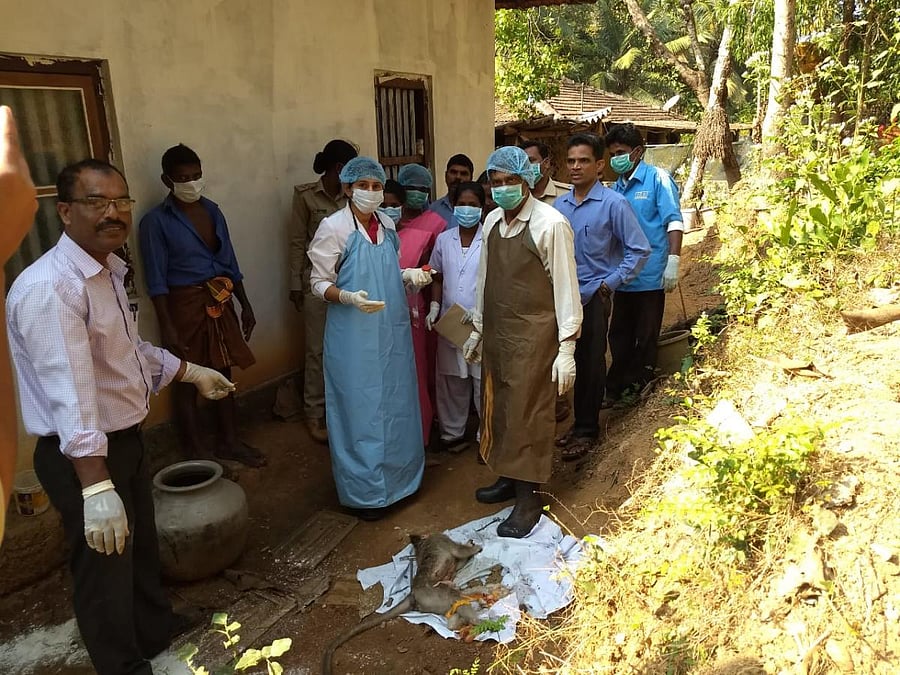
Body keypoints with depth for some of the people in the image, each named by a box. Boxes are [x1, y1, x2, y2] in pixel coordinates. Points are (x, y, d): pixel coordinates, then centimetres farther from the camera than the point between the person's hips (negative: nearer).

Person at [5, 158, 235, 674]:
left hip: (127, 437, 10)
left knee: (141, 542, 27)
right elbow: (71, 395, -35)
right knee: (106, 563, 11)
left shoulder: (109, 270, 5)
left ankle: (157, 629, 52)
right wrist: (97, 488, -39)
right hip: (82, 455, -9)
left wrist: (192, 372, 25)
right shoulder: (50, 289, -28)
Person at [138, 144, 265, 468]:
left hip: (220, 302, 6)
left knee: (223, 373, 14)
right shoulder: (156, 221, -9)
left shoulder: (212, 210, 7)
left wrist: (245, 304, 12)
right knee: (188, 380, 6)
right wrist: (167, 326, -16)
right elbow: (157, 279, -11)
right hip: (185, 305, -5)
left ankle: (229, 441, 28)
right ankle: (195, 451, 19)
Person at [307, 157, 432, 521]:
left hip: (392, 331, 6)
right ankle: (365, 491, 18)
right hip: (354, 336, -6)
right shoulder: (333, 227, -10)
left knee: (395, 405, 15)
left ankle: (396, 475, 34)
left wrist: (409, 275, -1)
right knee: (361, 410, 2)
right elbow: (319, 283, -8)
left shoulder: (387, 225, 8)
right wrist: (350, 297, -26)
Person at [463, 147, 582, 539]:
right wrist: (477, 329, 19)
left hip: (533, 334, -7)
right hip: (497, 331, 7)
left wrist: (567, 348, -17)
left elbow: (566, 288, -14)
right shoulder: (492, 220, 7)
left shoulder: (550, 224, -15)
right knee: (498, 407, 16)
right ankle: (508, 478, 34)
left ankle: (528, 499, 15)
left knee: (527, 413, 0)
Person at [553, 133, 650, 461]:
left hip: (594, 296, -4)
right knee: (575, 361, 12)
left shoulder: (613, 204, -9)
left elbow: (639, 249, -6)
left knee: (591, 363, 6)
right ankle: (579, 423, 28)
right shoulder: (559, 204, 5)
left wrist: (611, 283, -8)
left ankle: (587, 429, 21)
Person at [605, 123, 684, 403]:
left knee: (645, 338, 6)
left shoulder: (657, 178, -5)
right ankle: (617, 387, 25)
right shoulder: (616, 188, 10)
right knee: (619, 335, 13)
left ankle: (639, 387, 20)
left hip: (650, 275, -6)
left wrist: (673, 261, -20)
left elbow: (674, 221, -11)